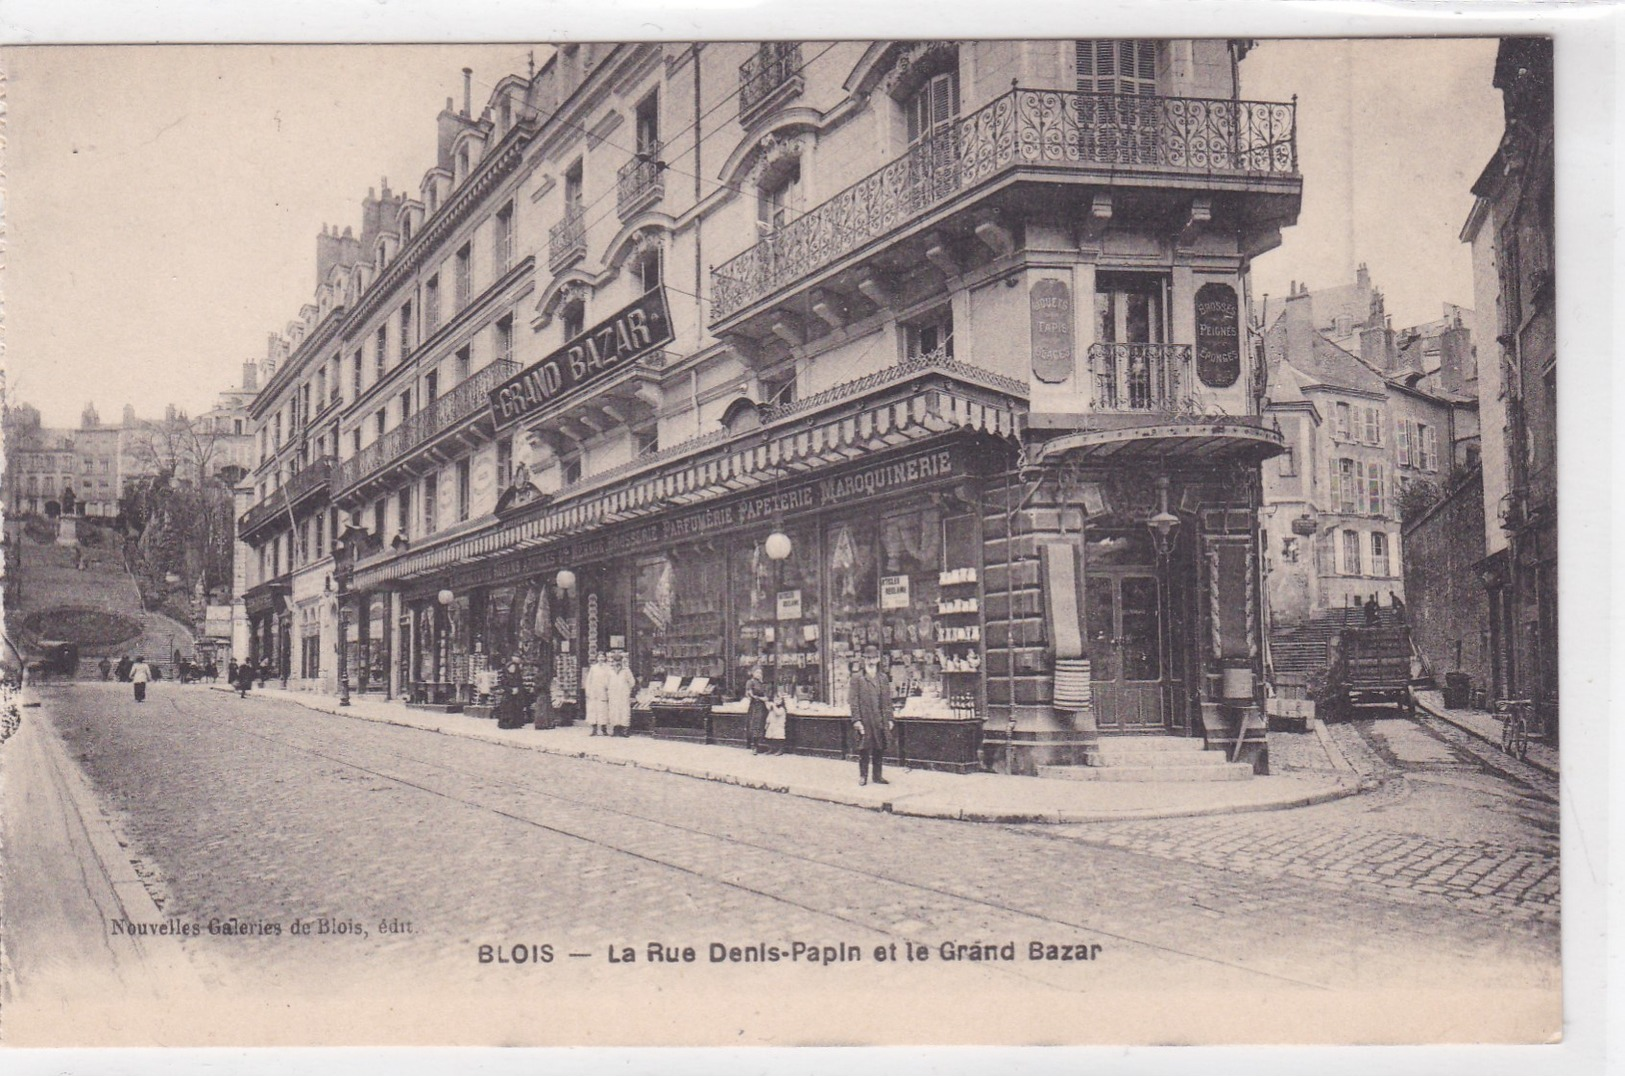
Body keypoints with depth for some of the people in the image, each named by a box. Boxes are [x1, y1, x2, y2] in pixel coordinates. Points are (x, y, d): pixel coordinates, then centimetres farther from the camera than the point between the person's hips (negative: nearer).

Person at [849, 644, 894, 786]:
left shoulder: (883, 678, 12)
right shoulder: (857, 678, 0)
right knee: (864, 748, -2)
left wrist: (889, 719, 7)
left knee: (879, 748, 6)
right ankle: (863, 775, 7)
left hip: (880, 720, 4)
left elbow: (887, 701, 12)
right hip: (864, 720, -4)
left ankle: (877, 776, 14)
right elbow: (854, 701, -4)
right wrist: (856, 720, -11)